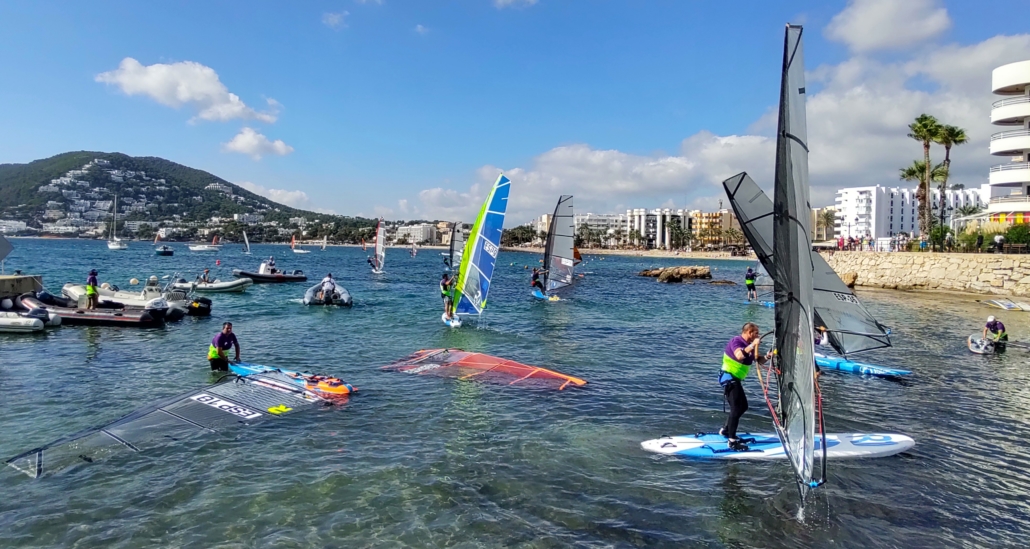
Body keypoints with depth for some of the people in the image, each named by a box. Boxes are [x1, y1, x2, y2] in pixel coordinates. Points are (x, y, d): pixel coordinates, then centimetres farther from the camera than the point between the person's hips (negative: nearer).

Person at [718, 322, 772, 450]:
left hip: (736, 380, 10)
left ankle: (725, 430, 32)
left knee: (743, 406, 20)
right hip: (729, 378, -10)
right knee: (736, 408, -13)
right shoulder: (736, 341, -17)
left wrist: (767, 356, -9)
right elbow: (739, 356, -37)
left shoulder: (749, 345, 10)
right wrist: (752, 345, -31)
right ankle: (732, 441, -12)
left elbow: (759, 361, 10)